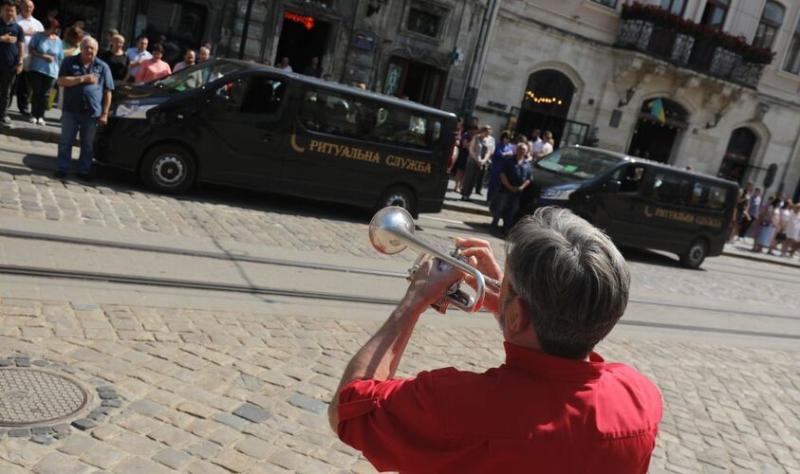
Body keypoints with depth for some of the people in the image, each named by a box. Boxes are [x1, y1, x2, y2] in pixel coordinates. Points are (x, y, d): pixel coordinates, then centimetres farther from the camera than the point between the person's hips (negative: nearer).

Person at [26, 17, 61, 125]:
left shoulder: (58, 40, 5)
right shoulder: (38, 36, -1)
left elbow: (60, 58, 6)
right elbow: (30, 50, -5)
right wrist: (43, 56, -16)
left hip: (51, 72, 1)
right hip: (36, 69, -1)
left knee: (45, 94, 1)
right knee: (36, 92, 2)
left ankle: (41, 116, 9)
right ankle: (34, 115, 12)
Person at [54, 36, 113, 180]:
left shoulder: (103, 67, 4)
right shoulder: (70, 62, 5)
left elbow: (107, 92, 2)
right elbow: (61, 81, -6)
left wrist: (104, 113, -4)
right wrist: (83, 78, -17)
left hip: (92, 113, 0)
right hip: (71, 110, 0)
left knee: (88, 145, 8)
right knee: (66, 142, 7)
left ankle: (84, 170, 19)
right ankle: (63, 168, 17)